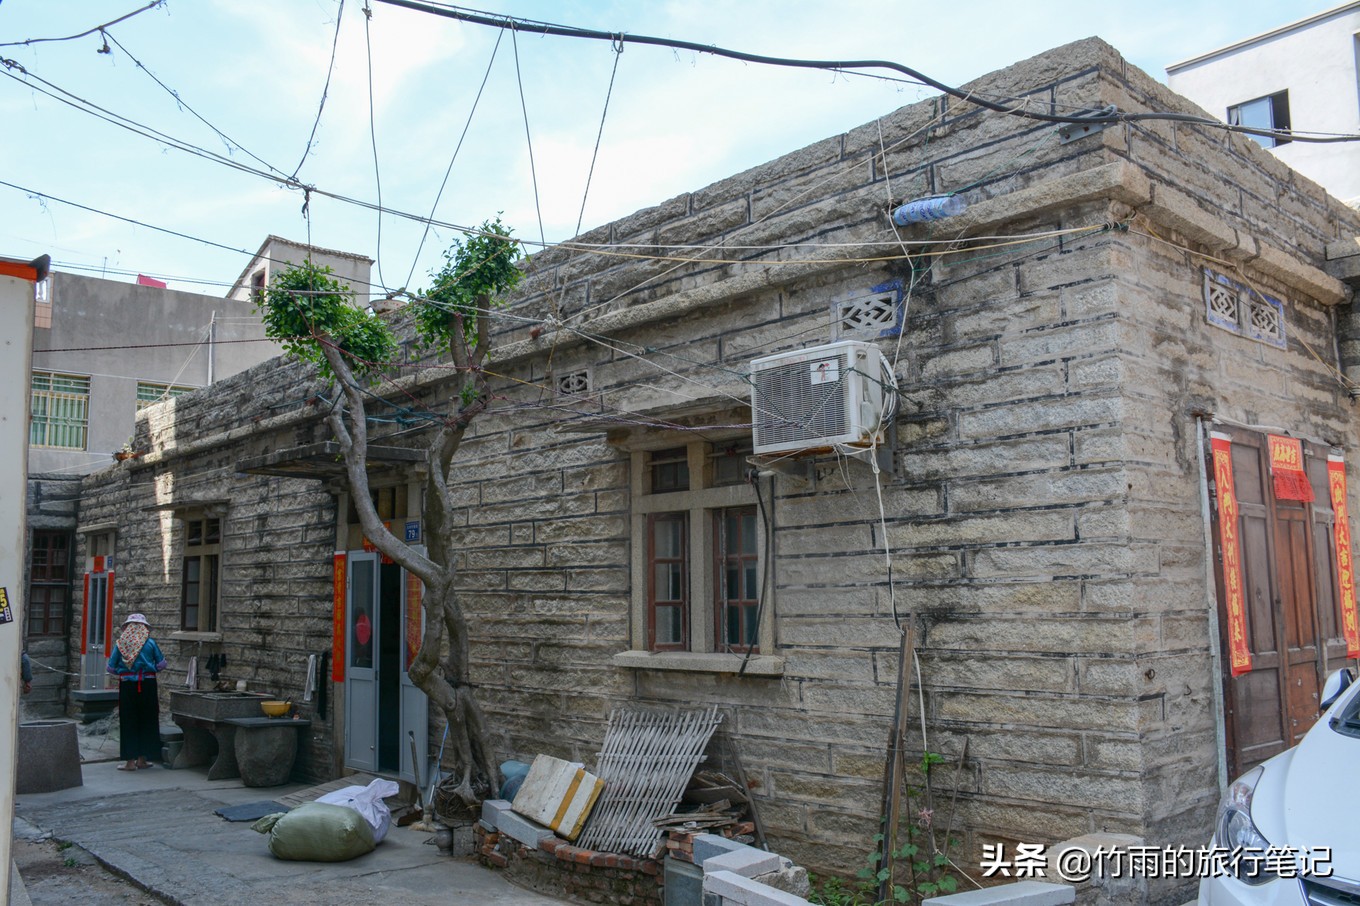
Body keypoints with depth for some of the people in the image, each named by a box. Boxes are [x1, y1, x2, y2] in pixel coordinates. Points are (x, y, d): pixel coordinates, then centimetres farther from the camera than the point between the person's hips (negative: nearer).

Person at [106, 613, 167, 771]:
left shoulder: (120, 643, -2)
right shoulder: (150, 643, -3)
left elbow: (111, 668, 1)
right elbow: (161, 664, 1)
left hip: (127, 686, 0)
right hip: (147, 685, 0)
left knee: (128, 722, 6)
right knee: (146, 721, 10)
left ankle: (131, 761, 6)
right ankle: (142, 758, 15)